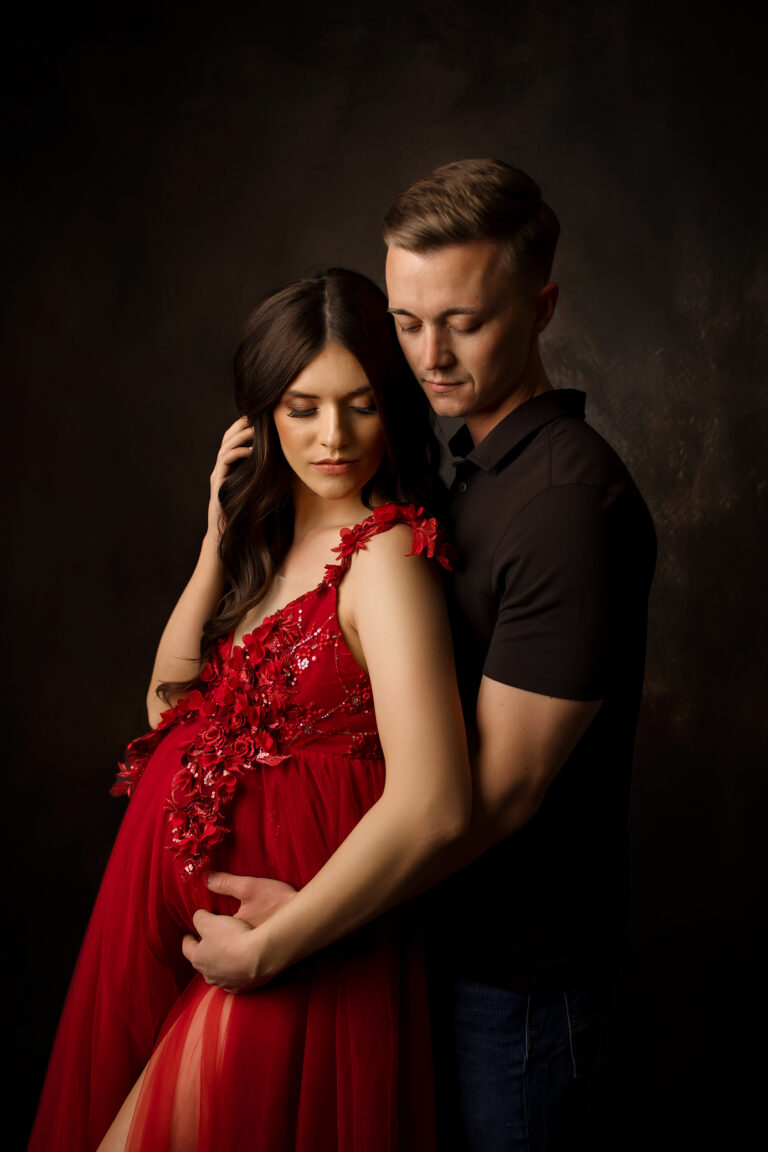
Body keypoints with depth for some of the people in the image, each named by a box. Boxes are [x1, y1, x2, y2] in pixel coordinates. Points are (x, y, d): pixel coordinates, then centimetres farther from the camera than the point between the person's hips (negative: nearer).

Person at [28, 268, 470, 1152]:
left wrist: (273, 945, -20)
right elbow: (169, 694, 2)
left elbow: (431, 805, -30)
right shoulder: (269, 531, 4)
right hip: (173, 895, 8)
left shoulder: (384, 554, -21)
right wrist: (220, 535, -9)